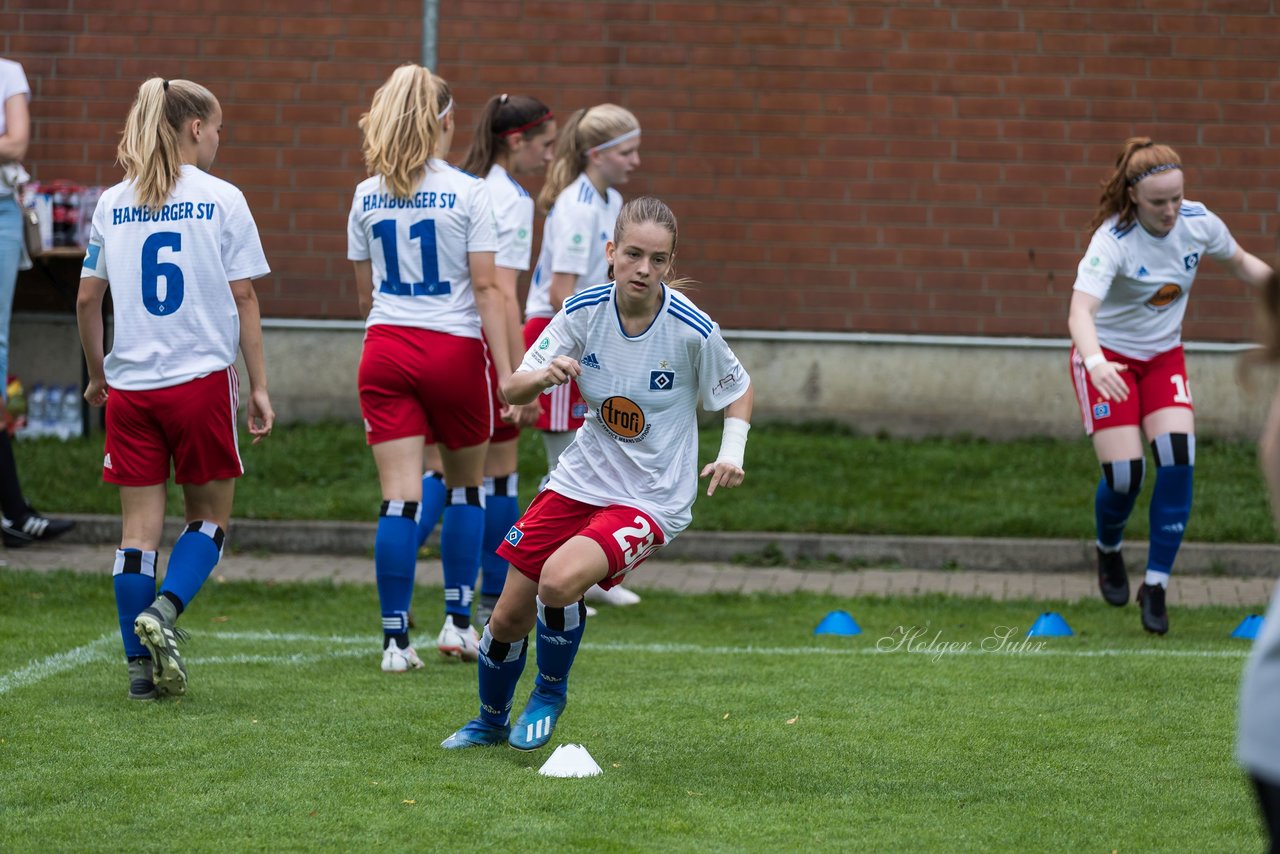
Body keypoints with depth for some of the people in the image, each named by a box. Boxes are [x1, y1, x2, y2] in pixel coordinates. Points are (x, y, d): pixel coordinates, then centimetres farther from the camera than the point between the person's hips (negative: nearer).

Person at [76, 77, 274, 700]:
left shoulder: (112, 205, 7)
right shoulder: (221, 200, -3)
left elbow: (87, 299, 8)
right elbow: (243, 300, -2)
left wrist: (97, 374, 21)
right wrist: (259, 387, 3)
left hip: (129, 385, 3)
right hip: (201, 377, -3)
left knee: (139, 527, 6)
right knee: (209, 516, 11)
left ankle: (142, 666, 3)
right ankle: (165, 610, -14)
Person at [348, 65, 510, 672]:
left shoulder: (366, 197, 5)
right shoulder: (468, 193, -6)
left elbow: (365, 292, 12)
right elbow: (486, 287, -9)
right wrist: (506, 373, -9)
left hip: (385, 349, 2)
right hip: (454, 348, -2)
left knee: (400, 496, -1)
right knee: (466, 484, 18)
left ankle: (396, 639, -7)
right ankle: (457, 620, 18)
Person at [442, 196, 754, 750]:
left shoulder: (692, 330, -17)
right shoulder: (585, 310, -9)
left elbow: (739, 390, 2)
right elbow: (511, 390, -6)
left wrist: (732, 451, -15)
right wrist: (544, 376, -29)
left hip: (652, 498, -4)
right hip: (581, 480, 4)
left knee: (560, 579, -30)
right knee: (509, 618, 7)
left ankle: (550, 693, 0)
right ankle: (491, 721, 38)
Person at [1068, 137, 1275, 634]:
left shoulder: (1199, 223, -12)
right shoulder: (1113, 240, -28)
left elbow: (1241, 264, 10)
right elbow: (1080, 312, -40)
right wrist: (1095, 363, -59)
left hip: (1164, 356, 4)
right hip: (1108, 357, -4)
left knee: (1178, 461, -15)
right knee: (1124, 476, -11)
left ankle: (1156, 586, -5)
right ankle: (1108, 551, 24)